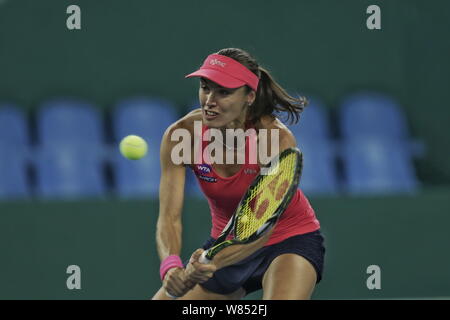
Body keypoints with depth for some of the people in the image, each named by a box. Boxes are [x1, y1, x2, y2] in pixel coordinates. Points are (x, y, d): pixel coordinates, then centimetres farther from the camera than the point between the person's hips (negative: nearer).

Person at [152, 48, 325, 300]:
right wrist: (171, 265, -45)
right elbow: (169, 217, -23)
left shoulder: (278, 138, -30)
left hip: (291, 241, -5)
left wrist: (216, 263, -55)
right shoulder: (180, 135, -20)